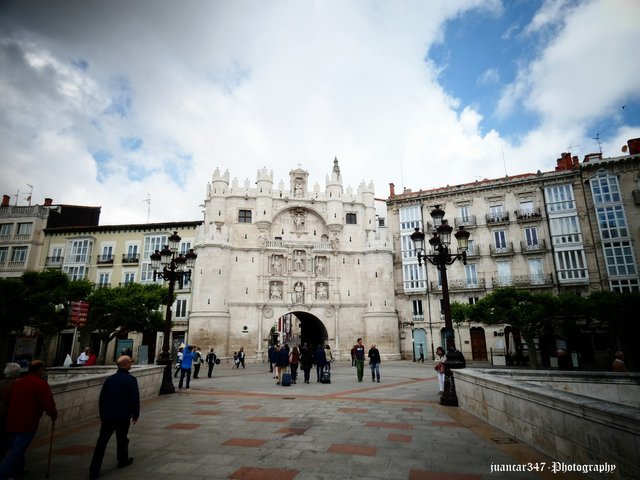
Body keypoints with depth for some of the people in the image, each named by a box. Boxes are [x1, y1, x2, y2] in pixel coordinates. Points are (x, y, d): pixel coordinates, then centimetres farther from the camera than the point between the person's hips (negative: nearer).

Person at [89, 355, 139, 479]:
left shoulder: (109, 379, 5)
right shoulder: (131, 380, -13)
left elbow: (101, 399, 11)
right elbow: (135, 399, -13)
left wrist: (102, 415, 22)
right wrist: (135, 415, 1)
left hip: (107, 416, 4)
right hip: (123, 416, -4)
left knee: (101, 442, 7)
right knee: (122, 440, 15)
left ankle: (94, 470, 6)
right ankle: (123, 461, 32)